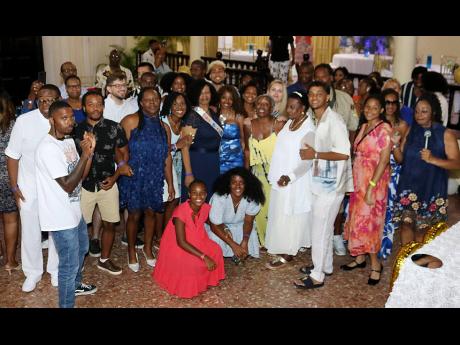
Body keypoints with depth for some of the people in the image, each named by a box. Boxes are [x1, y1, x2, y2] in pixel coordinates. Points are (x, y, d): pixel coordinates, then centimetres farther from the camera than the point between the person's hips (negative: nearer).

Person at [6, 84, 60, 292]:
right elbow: (13, 156, -5)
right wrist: (14, 187, -5)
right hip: (29, 188, -1)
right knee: (30, 232, 11)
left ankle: (55, 269, 36)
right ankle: (32, 273, 33)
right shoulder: (24, 121, -14)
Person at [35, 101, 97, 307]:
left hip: (73, 211, 10)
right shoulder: (48, 148, -24)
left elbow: (81, 176, 6)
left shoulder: (69, 142, 4)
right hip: (61, 217, -10)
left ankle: (75, 285, 52)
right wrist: (85, 154, -26)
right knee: (70, 264, 2)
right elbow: (68, 185, -26)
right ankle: (66, 305, 19)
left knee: (81, 249, 29)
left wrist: (90, 152, -8)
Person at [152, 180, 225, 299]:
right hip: (176, 245, -6)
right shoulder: (181, 211, -31)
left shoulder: (206, 208, -12)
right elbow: (181, 242, -31)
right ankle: (188, 286, 2)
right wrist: (204, 257, -35)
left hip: (196, 241, 7)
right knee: (194, 262, -28)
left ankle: (204, 280, 6)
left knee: (216, 250, -15)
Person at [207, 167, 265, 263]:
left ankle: (238, 255, 11)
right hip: (218, 225, -3)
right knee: (216, 238, -29)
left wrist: (245, 242, -32)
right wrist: (234, 245, -34)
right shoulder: (219, 198, -35)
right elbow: (215, 226, -28)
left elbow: (248, 221, -14)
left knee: (251, 236, -19)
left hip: (239, 225, 3)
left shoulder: (251, 198, -25)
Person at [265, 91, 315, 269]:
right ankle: (280, 247, 31)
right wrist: (277, 175, 15)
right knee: (279, 214, 17)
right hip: (280, 178, 8)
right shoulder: (289, 123, 5)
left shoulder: (309, 130, -19)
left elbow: (307, 160, -23)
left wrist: (290, 177, -34)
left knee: (290, 218, 3)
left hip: (295, 182, -8)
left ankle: (287, 254, 15)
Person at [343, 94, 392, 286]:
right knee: (357, 219, 12)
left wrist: (371, 187, -21)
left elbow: (384, 160, -18)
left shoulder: (384, 129, -13)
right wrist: (354, 181, 6)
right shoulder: (364, 127, 10)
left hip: (375, 181, -7)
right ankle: (360, 257, 25)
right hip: (358, 180, 7)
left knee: (368, 220, -2)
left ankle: (375, 264, 11)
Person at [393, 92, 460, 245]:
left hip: (431, 189, -2)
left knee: (421, 229, 7)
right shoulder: (410, 131, 4)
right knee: (406, 224, -1)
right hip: (408, 187, 2)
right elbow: (400, 159, 6)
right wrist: (395, 144, -13)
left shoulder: (446, 134, -6)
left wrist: (433, 159, -25)